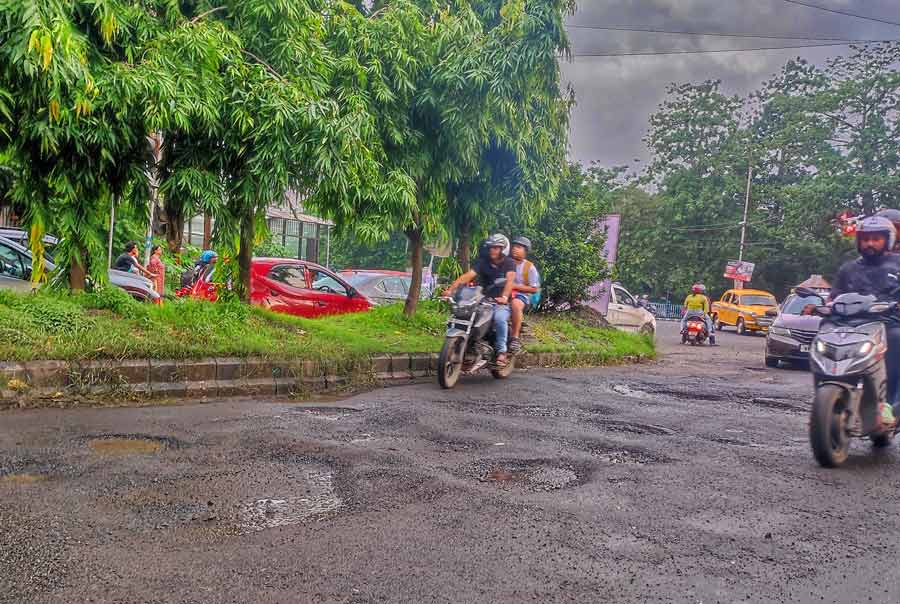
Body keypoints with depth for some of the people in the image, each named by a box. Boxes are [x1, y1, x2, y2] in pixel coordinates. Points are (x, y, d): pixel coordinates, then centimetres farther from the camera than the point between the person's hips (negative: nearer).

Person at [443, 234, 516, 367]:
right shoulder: (483, 262, 8)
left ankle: (501, 351, -22)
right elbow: (468, 276, -7)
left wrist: (504, 297, -40)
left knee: (499, 318, -35)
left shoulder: (508, 263, -1)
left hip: (501, 303, -4)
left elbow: (510, 280, -19)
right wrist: (451, 289, -22)